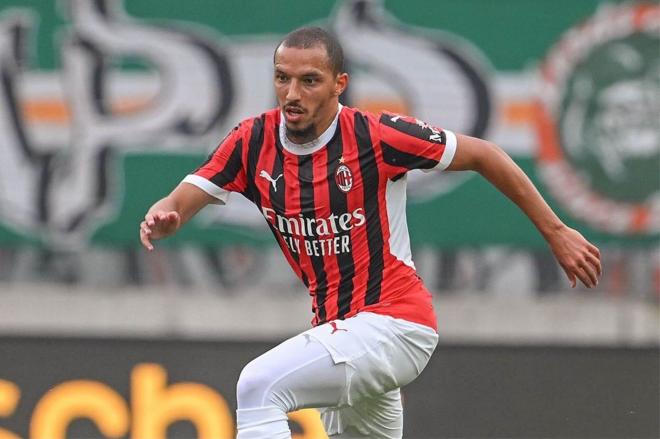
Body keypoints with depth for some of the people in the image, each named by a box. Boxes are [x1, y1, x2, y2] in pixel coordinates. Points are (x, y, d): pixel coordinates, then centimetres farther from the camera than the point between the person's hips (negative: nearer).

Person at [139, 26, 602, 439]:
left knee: (261, 386, -26)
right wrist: (160, 219, -30)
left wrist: (555, 232, -2)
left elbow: (482, 154, -6)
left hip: (395, 325, -7)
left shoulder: (375, 136, -15)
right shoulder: (253, 141, -1)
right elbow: (181, 202, -4)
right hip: (341, 330, 7)